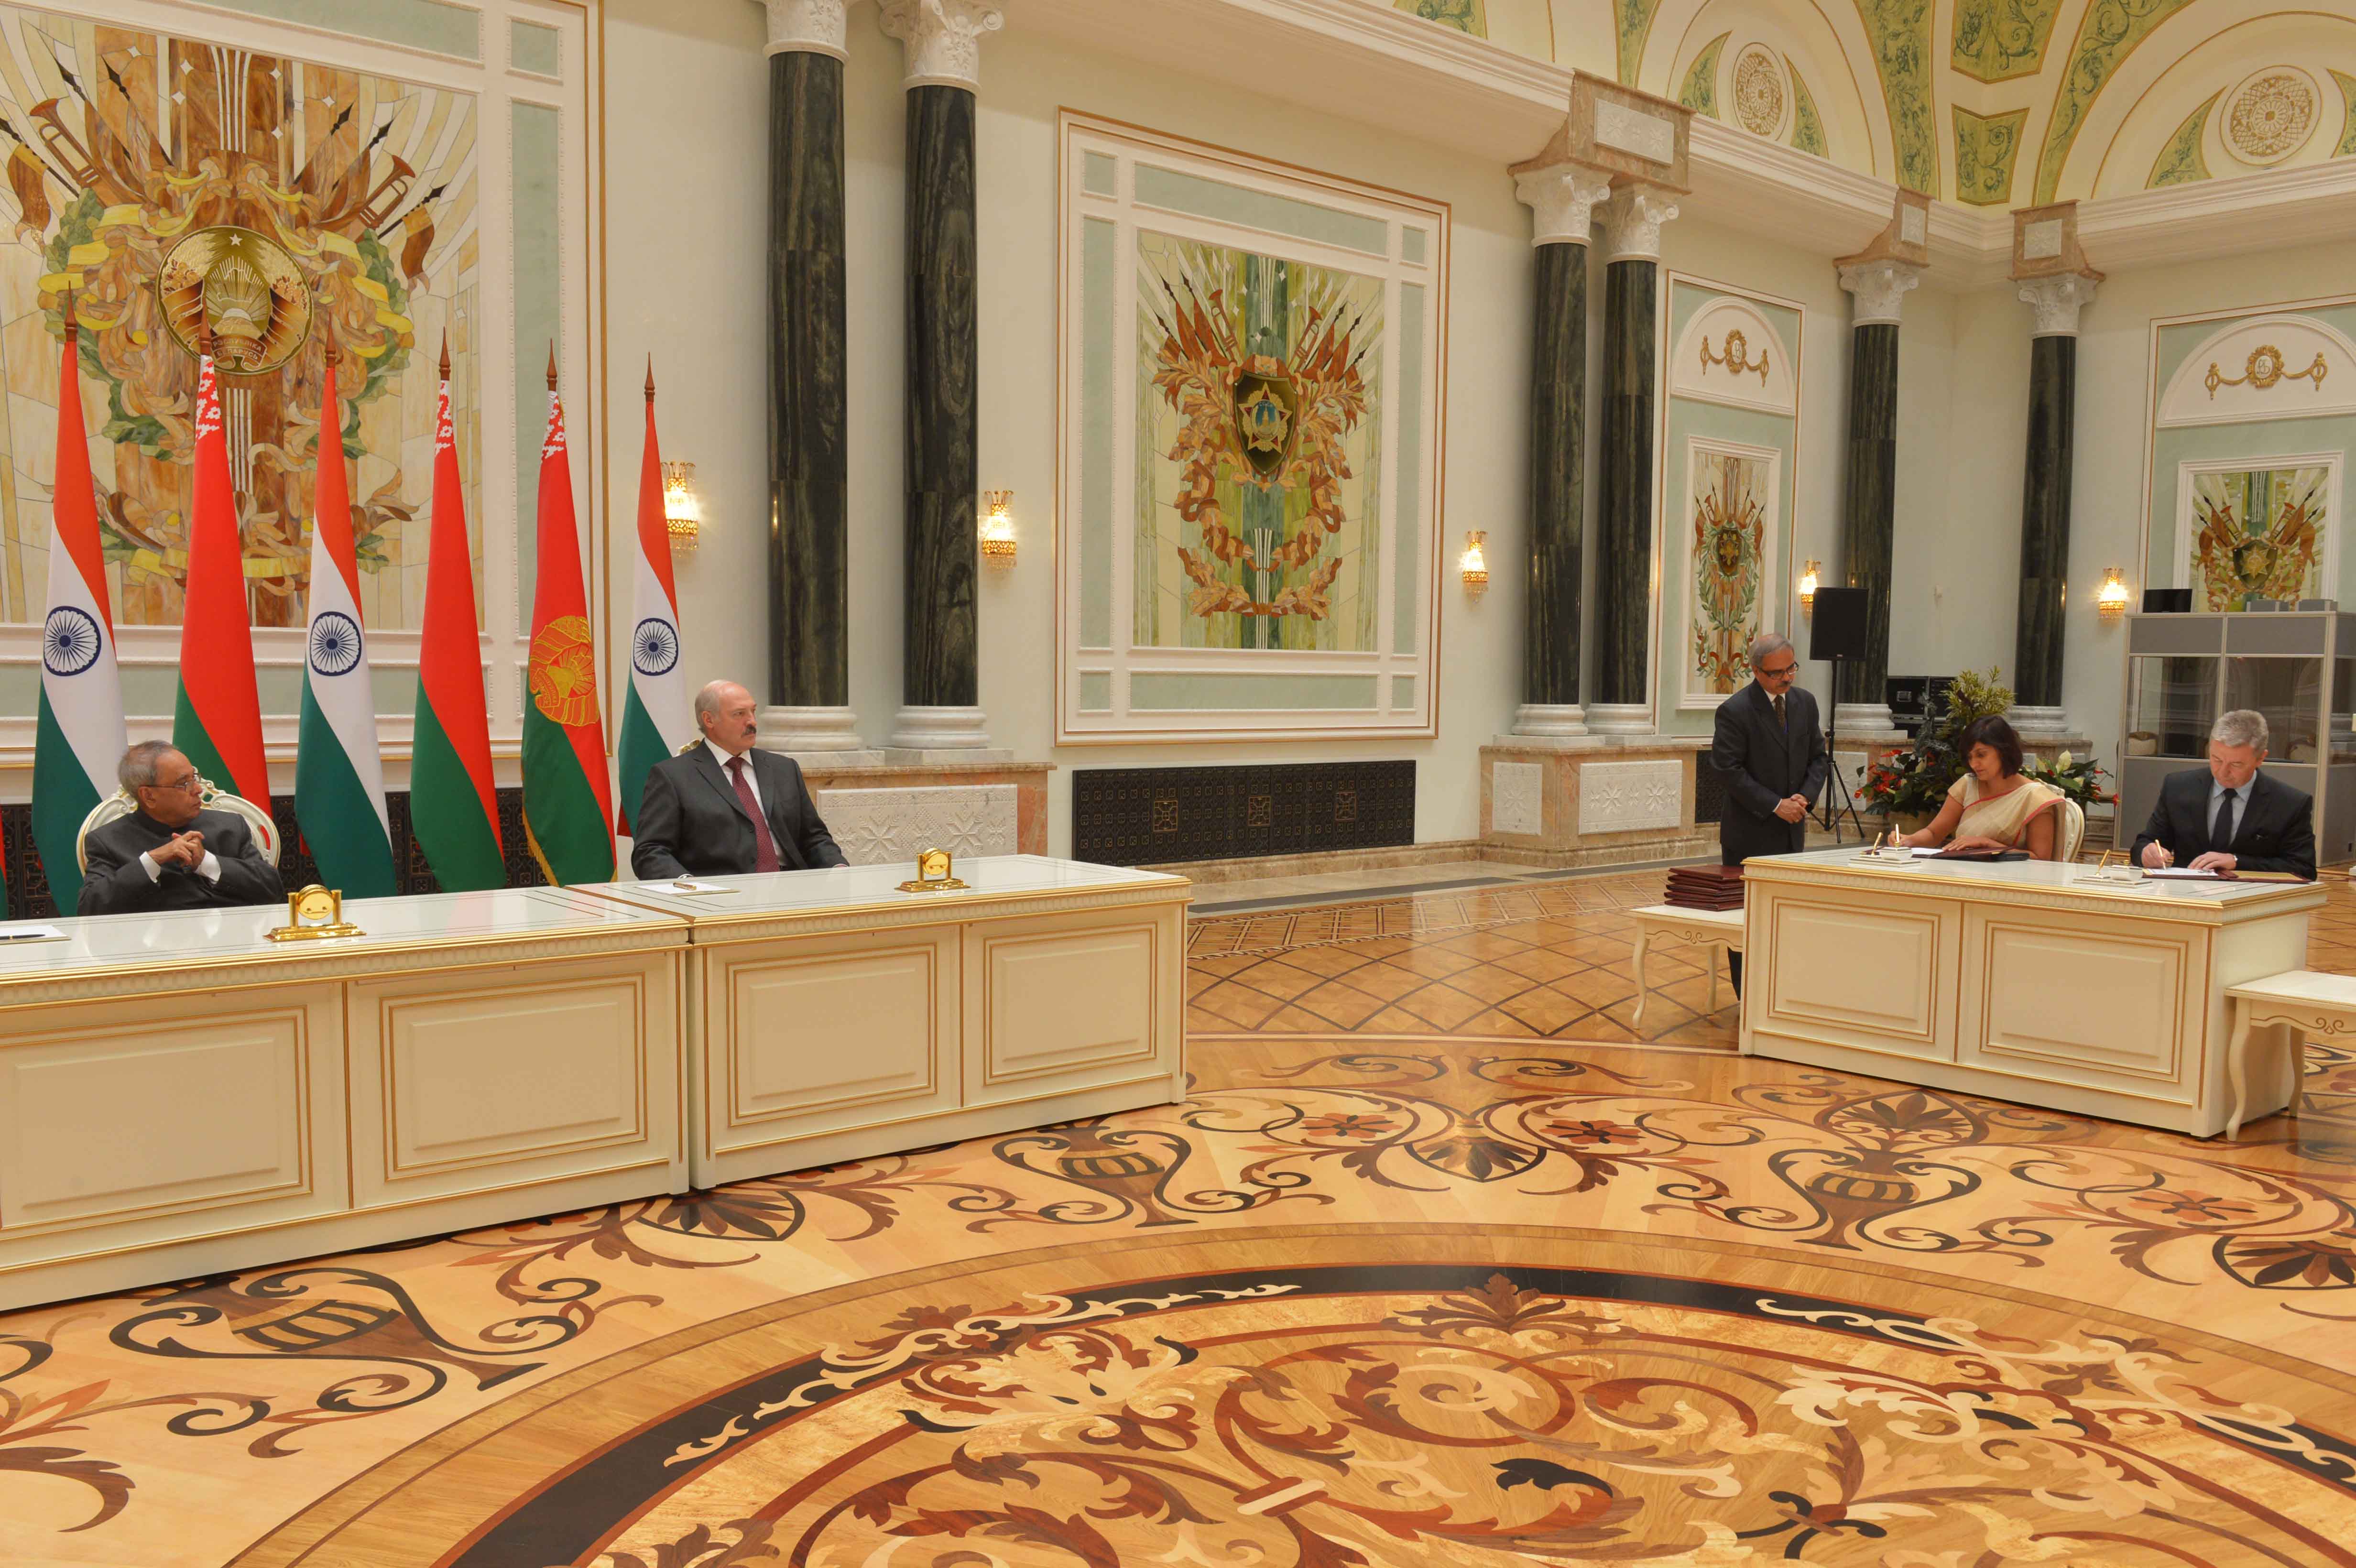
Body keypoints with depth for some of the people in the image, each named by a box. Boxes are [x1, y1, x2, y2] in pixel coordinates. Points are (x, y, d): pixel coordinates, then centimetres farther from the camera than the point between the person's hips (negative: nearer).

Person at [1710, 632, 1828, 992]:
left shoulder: (1805, 703, 6)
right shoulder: (1734, 711, -13)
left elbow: (1818, 758, 11)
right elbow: (1729, 771, -16)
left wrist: (1805, 796, -8)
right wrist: (1775, 805, -18)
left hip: (1792, 830, 6)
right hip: (1750, 833, -6)